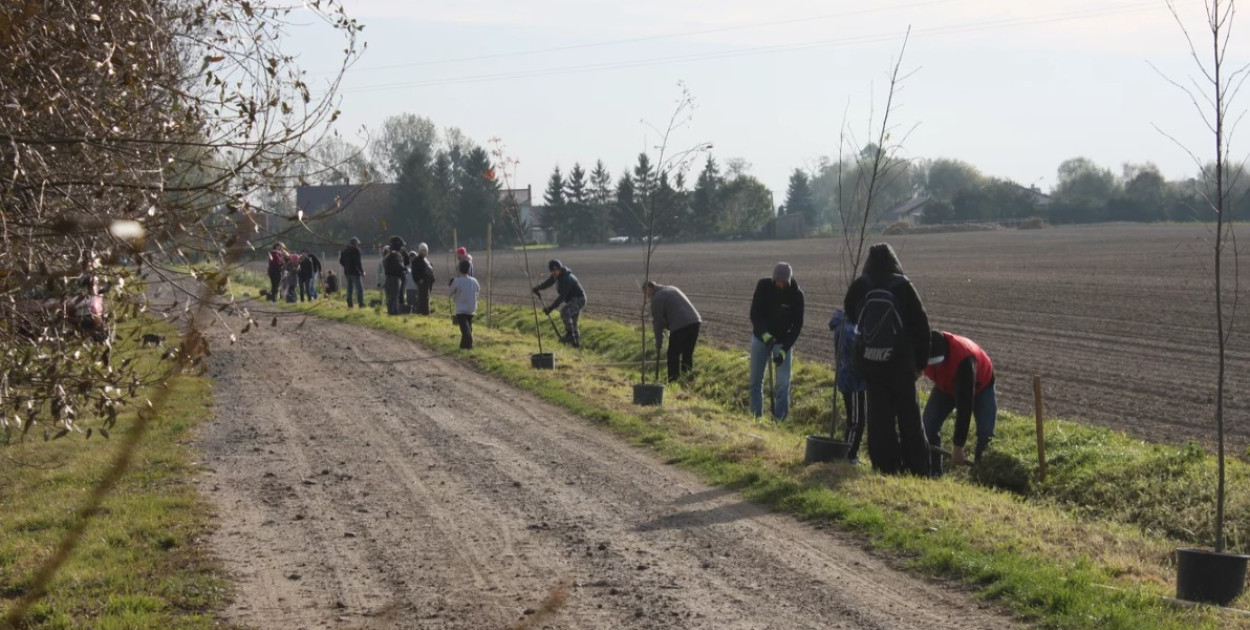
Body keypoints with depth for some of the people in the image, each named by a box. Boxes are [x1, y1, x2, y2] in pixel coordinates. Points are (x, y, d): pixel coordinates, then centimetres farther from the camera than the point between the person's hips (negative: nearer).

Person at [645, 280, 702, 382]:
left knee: (673, 355, 2)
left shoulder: (657, 298, -1)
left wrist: (658, 344, 7)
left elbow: (658, 322, 1)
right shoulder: (672, 289, 26)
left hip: (680, 326, -8)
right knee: (687, 354, 15)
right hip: (695, 321, 8)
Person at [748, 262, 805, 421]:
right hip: (761, 337, 2)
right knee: (756, 380, 6)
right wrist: (764, 333, -33)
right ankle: (756, 416, 17)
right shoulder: (763, 286, -14)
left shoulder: (796, 294, -16)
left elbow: (797, 325, -14)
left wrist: (784, 349, -24)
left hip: (783, 341, -2)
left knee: (783, 382, -9)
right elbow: (754, 314, -14)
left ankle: (780, 418, -4)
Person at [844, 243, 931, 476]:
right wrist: (921, 361, 5)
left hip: (869, 363, 1)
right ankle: (917, 470, 9)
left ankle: (886, 468, 5)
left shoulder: (859, 287, -3)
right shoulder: (903, 286, -8)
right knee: (909, 417, 8)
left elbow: (850, 315, 17)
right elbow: (920, 324, -4)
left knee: (880, 416, 7)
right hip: (901, 363, -1)